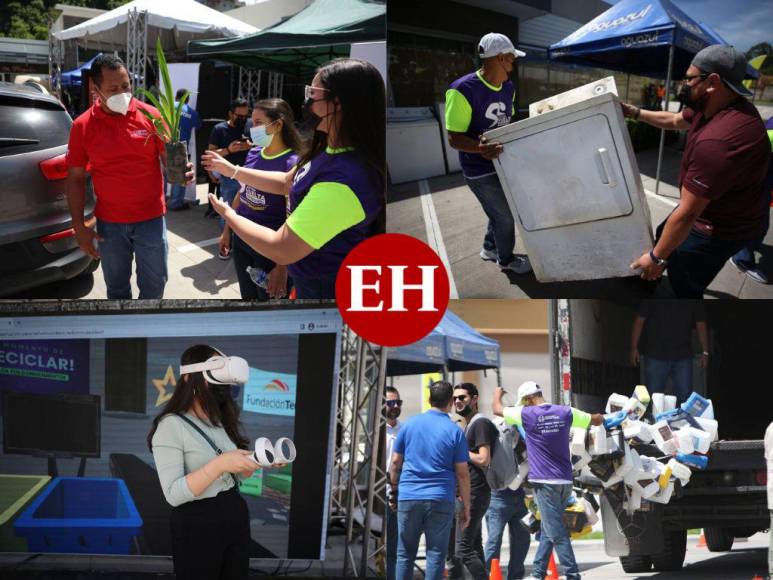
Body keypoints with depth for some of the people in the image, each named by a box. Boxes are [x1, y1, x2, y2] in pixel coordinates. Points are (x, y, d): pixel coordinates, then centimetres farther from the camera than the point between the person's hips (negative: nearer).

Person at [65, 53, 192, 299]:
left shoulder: (151, 116, -8)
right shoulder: (82, 125, -7)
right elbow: (75, 178, -1)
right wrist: (79, 227, -5)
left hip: (151, 218, 0)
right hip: (109, 222, 0)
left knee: (154, 284, 11)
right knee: (117, 288, 15)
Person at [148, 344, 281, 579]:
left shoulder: (221, 420, 11)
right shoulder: (171, 425, -13)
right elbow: (173, 494, -21)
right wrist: (219, 464, -28)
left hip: (236, 516, 7)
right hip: (198, 525, -7)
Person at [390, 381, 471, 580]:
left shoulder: (410, 424, 4)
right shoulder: (455, 431, -2)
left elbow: (395, 462, 8)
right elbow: (462, 474, -2)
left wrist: (394, 493, 19)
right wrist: (466, 508, 4)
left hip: (408, 497, 2)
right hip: (440, 500, -2)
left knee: (405, 554, 10)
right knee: (435, 555, 2)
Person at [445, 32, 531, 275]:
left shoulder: (508, 88, -2)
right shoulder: (463, 90, -27)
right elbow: (454, 138, -26)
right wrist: (480, 148, -43)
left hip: (503, 163, 7)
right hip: (481, 170, -7)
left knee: (501, 210, 23)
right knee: (505, 215, 6)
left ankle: (490, 248, 46)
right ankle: (506, 260, 29)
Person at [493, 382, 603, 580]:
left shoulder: (526, 415, -7)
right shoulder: (566, 413, 3)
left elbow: (497, 409, 8)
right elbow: (597, 420, 14)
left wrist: (497, 394, 29)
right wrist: (601, 417, 38)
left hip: (545, 482, -6)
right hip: (565, 481, 6)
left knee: (557, 532, -5)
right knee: (548, 530, 16)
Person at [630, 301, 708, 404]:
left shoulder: (694, 302, 5)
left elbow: (701, 325, 8)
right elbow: (639, 320, -1)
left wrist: (705, 352, 2)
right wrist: (634, 348, -7)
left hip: (683, 357, 2)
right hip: (656, 356, -2)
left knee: (684, 398, 3)